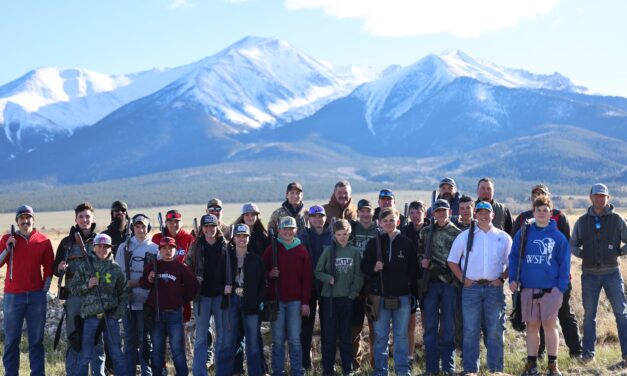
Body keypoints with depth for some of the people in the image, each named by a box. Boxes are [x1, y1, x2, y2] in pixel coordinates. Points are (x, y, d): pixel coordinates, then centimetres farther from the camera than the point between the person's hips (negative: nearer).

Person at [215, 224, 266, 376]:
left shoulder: (256, 259, 4)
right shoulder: (226, 257, 4)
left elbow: (263, 283, 5)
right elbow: (218, 279, 8)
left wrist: (258, 300, -7)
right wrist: (223, 289, -12)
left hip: (250, 303, 0)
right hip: (231, 301, 0)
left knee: (253, 342, 6)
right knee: (228, 342, 1)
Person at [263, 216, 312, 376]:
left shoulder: (302, 251, 4)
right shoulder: (271, 250, 4)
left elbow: (307, 278, 3)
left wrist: (305, 302, -2)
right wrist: (269, 274, -14)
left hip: (295, 301, 0)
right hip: (276, 300, 0)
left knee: (295, 339, 1)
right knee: (277, 340, 3)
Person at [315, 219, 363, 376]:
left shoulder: (354, 252, 1)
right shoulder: (328, 250, -1)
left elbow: (358, 275, 1)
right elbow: (318, 272, 3)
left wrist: (353, 292, -7)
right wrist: (328, 278, -15)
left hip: (347, 298, 1)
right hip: (329, 297, -1)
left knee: (346, 335, 8)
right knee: (329, 335, 2)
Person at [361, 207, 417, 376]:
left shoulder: (407, 244, 3)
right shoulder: (373, 243, 3)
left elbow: (413, 270, 7)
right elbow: (364, 266, 6)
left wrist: (413, 292, 4)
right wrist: (374, 268, -15)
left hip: (402, 297, 0)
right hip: (379, 296, 0)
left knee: (401, 335, 5)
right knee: (380, 336, 5)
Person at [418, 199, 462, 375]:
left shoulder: (457, 233, 3)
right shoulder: (426, 232, 9)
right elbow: (419, 252, 17)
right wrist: (422, 261, -3)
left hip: (450, 282, -1)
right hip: (431, 282, 2)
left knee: (448, 325, 4)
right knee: (430, 325, 3)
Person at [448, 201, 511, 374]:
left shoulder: (503, 237, 9)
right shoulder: (465, 236, 8)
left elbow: (511, 263, 11)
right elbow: (452, 261, 9)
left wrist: (501, 278, -2)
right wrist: (463, 279, -1)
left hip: (494, 288, 0)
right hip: (471, 287, 0)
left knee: (495, 331, 1)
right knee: (470, 331, 1)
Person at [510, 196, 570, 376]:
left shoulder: (558, 237, 2)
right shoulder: (523, 234, 4)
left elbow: (564, 263, 2)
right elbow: (514, 258, 8)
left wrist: (562, 287, -6)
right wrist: (513, 278, -3)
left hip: (551, 288, -2)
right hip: (528, 288, 2)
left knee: (549, 324, -3)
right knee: (532, 326, 8)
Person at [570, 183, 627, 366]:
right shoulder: (582, 221, 6)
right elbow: (573, 245, 15)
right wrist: (582, 254, 0)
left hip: (612, 273, -1)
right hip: (589, 274, 1)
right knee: (589, 315, 7)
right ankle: (588, 352, 16)